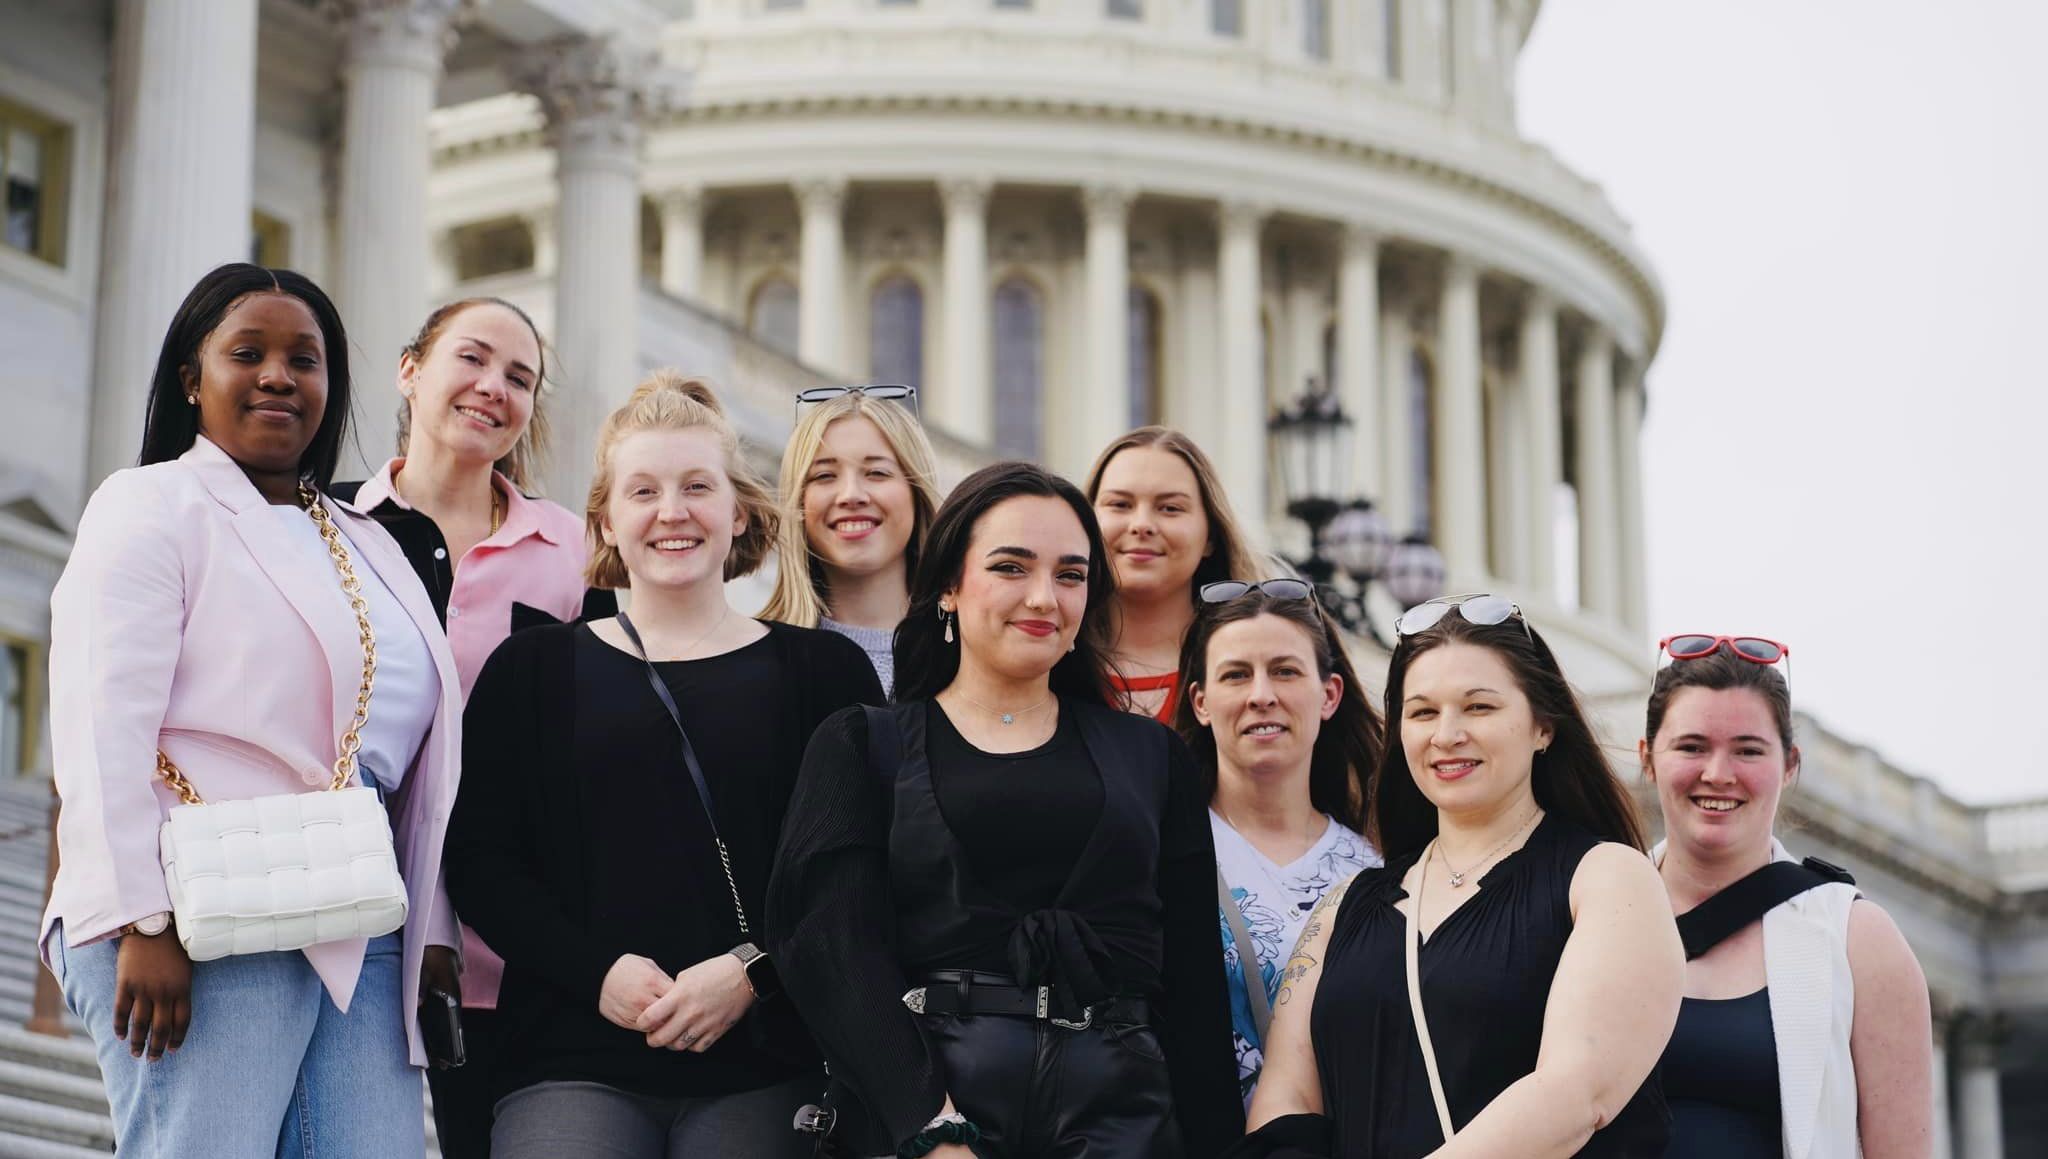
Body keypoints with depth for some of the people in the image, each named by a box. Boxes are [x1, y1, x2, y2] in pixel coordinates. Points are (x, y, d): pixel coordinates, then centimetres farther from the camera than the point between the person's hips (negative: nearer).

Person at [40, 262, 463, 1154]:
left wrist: (429, 929, 13)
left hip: (359, 941, 6)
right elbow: (102, 728, -8)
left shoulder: (364, 544, 24)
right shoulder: (150, 506, 3)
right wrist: (146, 923, -17)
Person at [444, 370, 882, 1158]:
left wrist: (752, 972, -11)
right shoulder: (533, 671, 12)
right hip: (573, 1058, 0)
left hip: (763, 1069, 0)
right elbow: (477, 860, 5)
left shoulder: (822, 671, 10)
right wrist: (598, 972, -9)